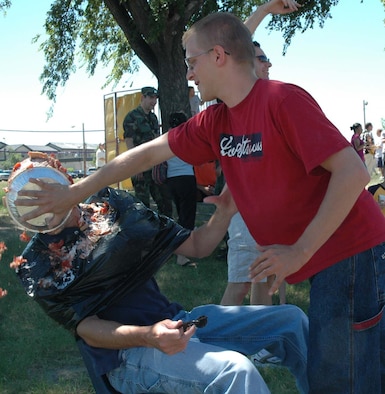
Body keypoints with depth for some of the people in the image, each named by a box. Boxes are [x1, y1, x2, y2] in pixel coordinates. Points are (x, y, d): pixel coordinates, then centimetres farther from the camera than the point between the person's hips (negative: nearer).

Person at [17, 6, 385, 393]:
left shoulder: (282, 100, -17)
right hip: (322, 264, 8)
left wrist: (300, 251, -20)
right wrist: (72, 193, 14)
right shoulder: (214, 122, 7)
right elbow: (148, 154, 12)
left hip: (350, 255, -7)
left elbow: (353, 172, -21)